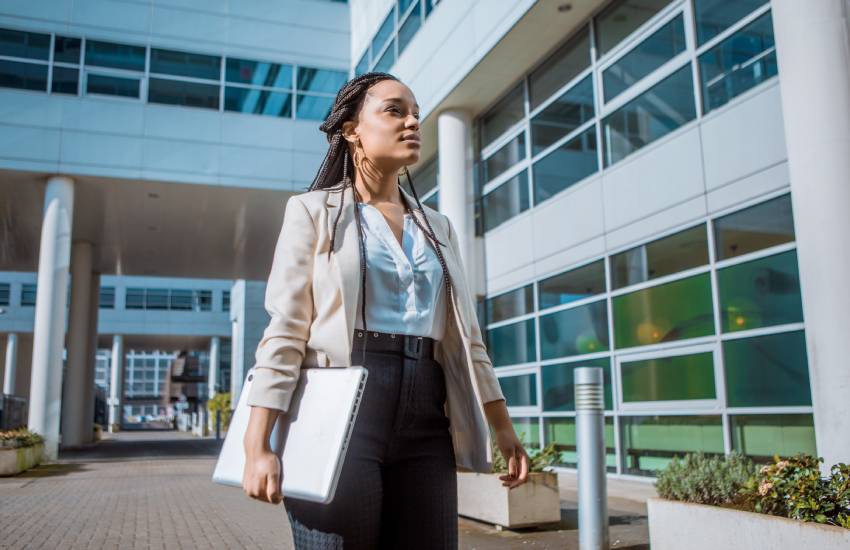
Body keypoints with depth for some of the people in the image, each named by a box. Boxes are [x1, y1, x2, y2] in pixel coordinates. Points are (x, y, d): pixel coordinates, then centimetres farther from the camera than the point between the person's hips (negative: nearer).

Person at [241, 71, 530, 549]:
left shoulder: (438, 228, 19)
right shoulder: (314, 210, 5)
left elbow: (465, 337, 17)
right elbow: (284, 331, -4)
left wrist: (503, 427, 11)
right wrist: (258, 446, -12)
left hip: (424, 420, 5)